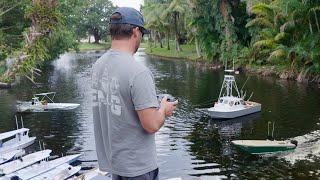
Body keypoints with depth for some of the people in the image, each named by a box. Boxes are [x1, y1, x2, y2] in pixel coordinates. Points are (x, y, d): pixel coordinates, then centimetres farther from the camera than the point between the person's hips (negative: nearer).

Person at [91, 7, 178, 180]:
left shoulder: (98, 65, 0)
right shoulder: (138, 72, -25)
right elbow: (152, 125, -24)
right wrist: (163, 109, -3)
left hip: (110, 158, 7)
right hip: (137, 166, -7)